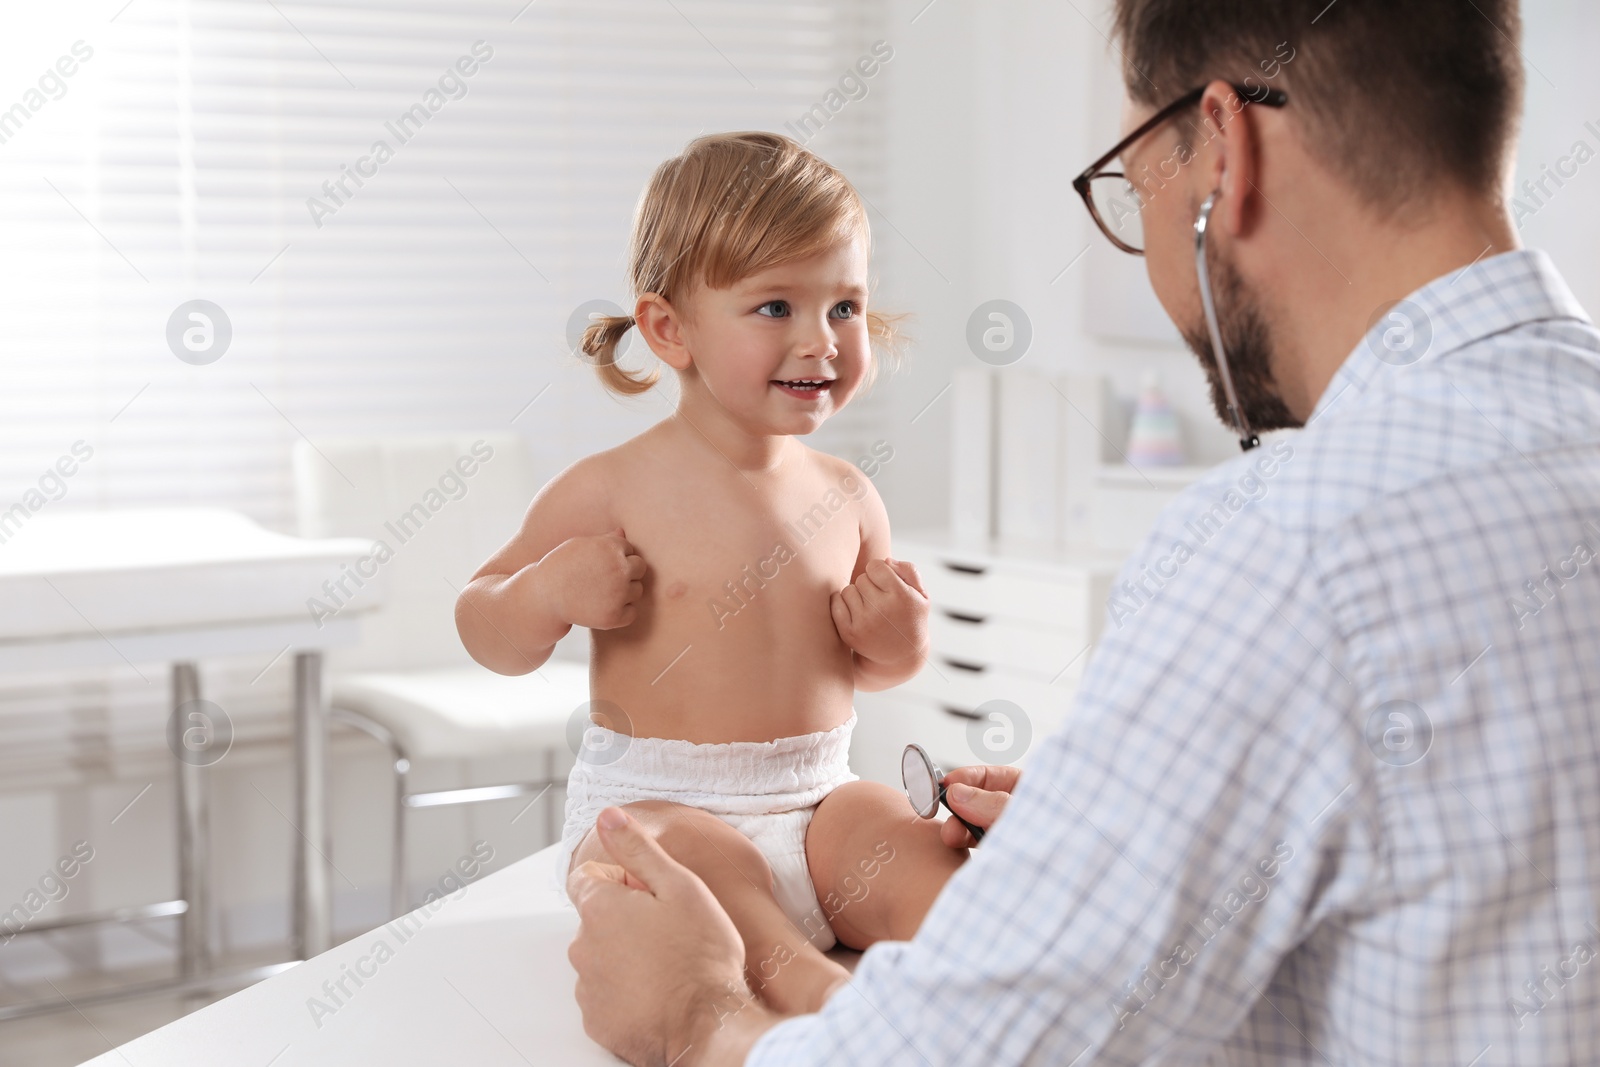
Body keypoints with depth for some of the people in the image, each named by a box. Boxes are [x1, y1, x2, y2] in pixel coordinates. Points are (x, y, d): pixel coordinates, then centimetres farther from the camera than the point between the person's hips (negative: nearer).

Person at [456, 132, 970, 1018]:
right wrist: (549, 593, -18)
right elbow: (485, 632, 3)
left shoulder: (845, 498, 7)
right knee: (701, 862, -36)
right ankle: (802, 980, -54)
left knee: (911, 846, -23)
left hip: (816, 801, 5)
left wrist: (901, 645, -2)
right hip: (652, 803, -4)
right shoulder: (611, 492, -5)